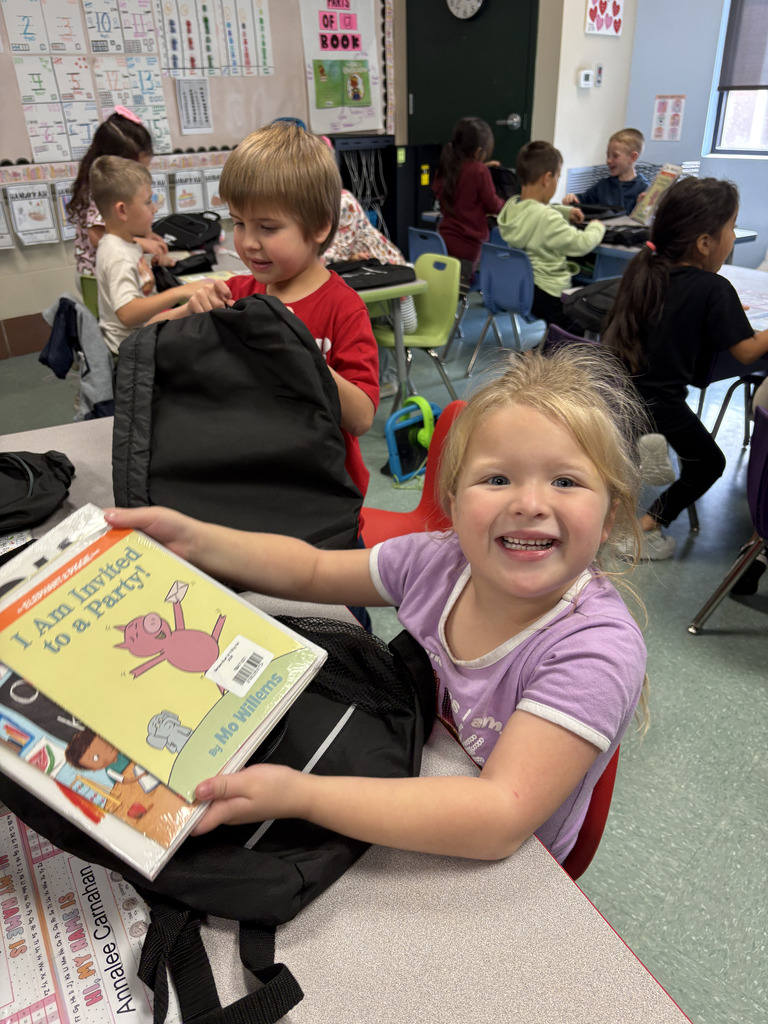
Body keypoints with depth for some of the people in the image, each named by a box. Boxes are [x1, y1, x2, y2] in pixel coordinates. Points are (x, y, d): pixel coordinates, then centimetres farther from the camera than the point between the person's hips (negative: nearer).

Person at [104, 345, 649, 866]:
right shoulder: (437, 561, -16)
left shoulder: (595, 649, -30)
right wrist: (191, 538, -11)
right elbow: (313, 569, 0)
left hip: (504, 875, -4)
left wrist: (301, 796, -42)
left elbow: (500, 818, -37)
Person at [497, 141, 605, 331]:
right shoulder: (547, 218, -25)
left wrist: (565, 212, 18)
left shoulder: (511, 205, 2)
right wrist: (596, 227, -1)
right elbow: (582, 244, -20)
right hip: (547, 296, -9)